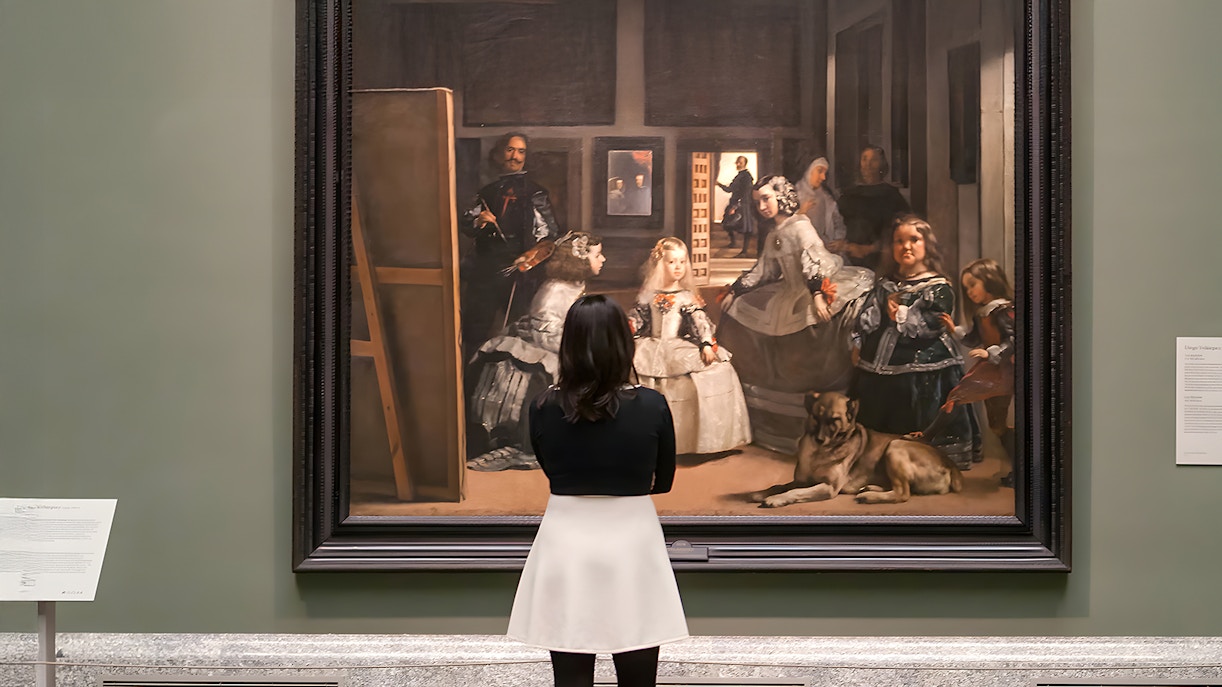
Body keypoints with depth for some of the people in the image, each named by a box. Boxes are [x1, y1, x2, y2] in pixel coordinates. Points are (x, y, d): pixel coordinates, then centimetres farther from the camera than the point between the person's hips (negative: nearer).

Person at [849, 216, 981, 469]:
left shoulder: (938, 287, -2)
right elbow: (866, 319, 10)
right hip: (880, 371, 5)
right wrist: (859, 344, -6)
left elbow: (932, 324, -15)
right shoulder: (885, 285, 15)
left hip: (923, 376, -5)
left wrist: (900, 315, -9)